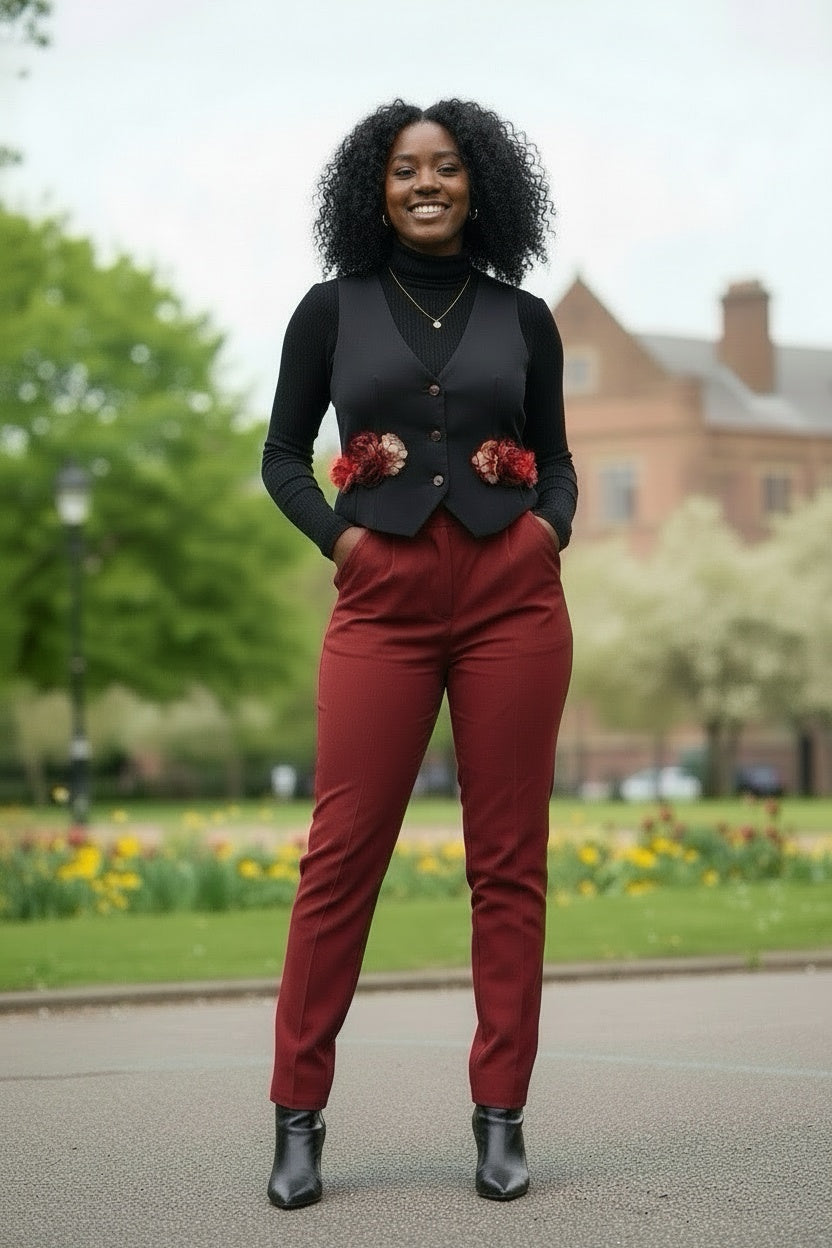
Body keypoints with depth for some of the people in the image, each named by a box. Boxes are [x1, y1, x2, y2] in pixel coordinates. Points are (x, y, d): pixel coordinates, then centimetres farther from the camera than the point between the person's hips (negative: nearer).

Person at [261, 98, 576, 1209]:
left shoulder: (523, 319, 12)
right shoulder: (332, 310, 9)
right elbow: (282, 455, 13)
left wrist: (551, 528, -1)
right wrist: (334, 534, -3)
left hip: (512, 597, 1)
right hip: (383, 601, -1)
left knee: (509, 858, 1)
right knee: (342, 853, -5)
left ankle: (501, 1117, 7)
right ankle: (299, 1116, 2)